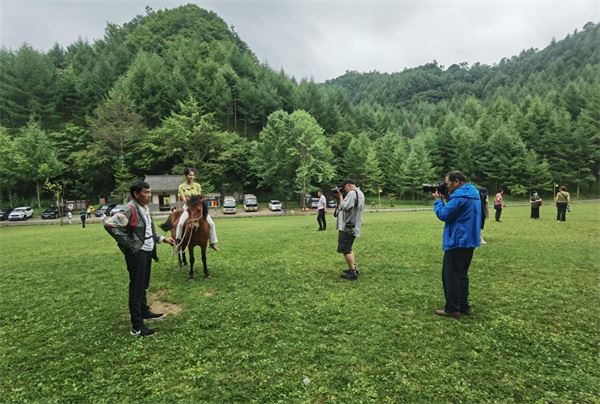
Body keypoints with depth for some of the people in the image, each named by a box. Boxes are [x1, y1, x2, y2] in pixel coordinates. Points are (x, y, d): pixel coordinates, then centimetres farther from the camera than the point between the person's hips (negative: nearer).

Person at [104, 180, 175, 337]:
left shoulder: (145, 208, 7)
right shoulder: (130, 209, -20)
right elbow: (109, 224, -26)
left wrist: (163, 239, 14)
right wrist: (127, 243, -21)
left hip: (147, 251, 9)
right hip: (136, 253, -9)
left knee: (144, 285, 23)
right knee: (136, 288, -1)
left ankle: (144, 311, 41)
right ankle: (137, 326, 8)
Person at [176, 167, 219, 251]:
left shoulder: (197, 185, 5)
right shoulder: (181, 186, 1)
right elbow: (183, 199, -7)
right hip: (187, 207, -2)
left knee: (211, 223, -12)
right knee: (180, 223, -28)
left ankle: (213, 243, 0)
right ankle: (178, 242, -8)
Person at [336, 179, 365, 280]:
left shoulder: (352, 193, -16)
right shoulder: (359, 193, 16)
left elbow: (344, 207, -21)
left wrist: (341, 197, -9)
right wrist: (342, 197, 8)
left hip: (347, 227, -10)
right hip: (352, 226, 10)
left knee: (345, 250, -5)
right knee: (348, 249, 19)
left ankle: (353, 273, -3)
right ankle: (354, 268, 22)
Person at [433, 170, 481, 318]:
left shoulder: (459, 196, -20)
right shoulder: (473, 192, 12)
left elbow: (443, 215, -20)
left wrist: (438, 200, -6)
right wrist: (447, 199, 6)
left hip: (458, 241, -10)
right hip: (469, 241, 10)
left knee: (450, 276, 0)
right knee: (461, 274, 18)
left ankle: (452, 309, 6)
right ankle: (463, 306, 24)